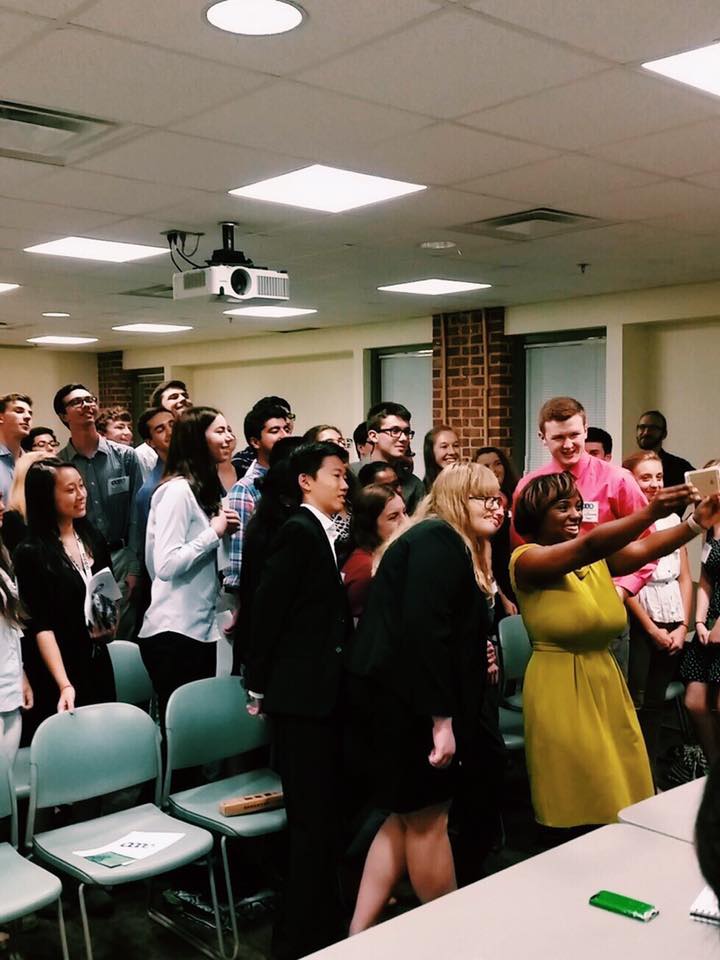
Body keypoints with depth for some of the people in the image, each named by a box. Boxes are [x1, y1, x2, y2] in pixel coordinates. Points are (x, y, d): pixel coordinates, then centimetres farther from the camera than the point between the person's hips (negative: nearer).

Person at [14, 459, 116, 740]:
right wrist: (65, 684, -24)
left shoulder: (93, 537, 5)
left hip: (97, 661, 6)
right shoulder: (31, 553, -14)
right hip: (56, 671, -5)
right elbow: (41, 626, -18)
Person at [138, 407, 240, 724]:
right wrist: (215, 531, -16)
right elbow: (165, 565, -23)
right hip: (175, 632, -9)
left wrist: (228, 529, 9)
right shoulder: (177, 490, -14)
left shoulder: (204, 488, 15)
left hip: (201, 628, 9)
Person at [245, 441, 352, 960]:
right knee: (312, 819, -2)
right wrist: (258, 687, -9)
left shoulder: (330, 535, 12)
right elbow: (268, 609, -14)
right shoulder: (298, 531, -13)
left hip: (326, 692, 8)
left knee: (329, 814, 16)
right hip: (301, 694, -8)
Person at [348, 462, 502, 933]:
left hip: (407, 700, 11)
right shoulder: (437, 540, -15)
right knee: (427, 817, 4)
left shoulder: (456, 548, 17)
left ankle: (358, 934, 22)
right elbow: (424, 630, -25)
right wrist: (442, 718, -27)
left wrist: (478, 658, 6)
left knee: (405, 816, 16)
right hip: (412, 701, -11)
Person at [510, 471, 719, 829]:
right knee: (576, 802, 3)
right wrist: (649, 513, -40)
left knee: (622, 793, 11)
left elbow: (646, 549, -10)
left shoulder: (599, 557, 7)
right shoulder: (526, 559, -13)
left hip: (606, 683, 6)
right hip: (560, 689, -6)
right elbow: (588, 546, -29)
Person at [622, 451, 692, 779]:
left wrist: (683, 625, 1)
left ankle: (651, 777, 20)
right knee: (633, 703, -3)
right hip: (637, 621, -5)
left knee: (655, 702, 11)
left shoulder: (672, 519, 10)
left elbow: (685, 577, 10)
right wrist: (652, 629, -9)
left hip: (672, 623, 5)